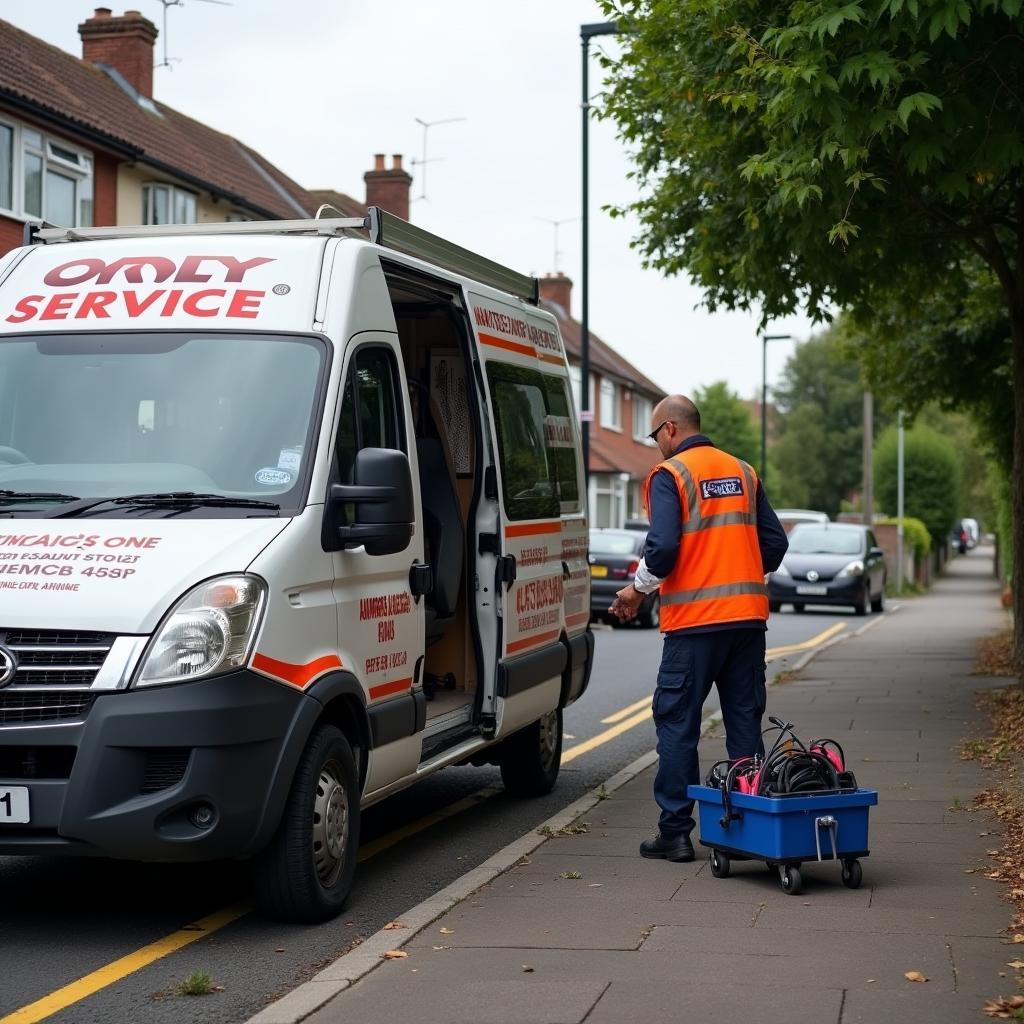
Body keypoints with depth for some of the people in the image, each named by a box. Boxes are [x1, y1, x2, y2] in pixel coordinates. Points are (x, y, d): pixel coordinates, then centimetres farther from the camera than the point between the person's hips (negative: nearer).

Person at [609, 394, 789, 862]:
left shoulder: (669, 475, -6)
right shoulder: (743, 472, 13)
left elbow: (663, 547, -16)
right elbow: (775, 542, 14)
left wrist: (637, 589, 0)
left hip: (694, 618, -6)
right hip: (748, 615, 6)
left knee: (677, 723, 2)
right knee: (745, 720, 11)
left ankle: (675, 832, 2)